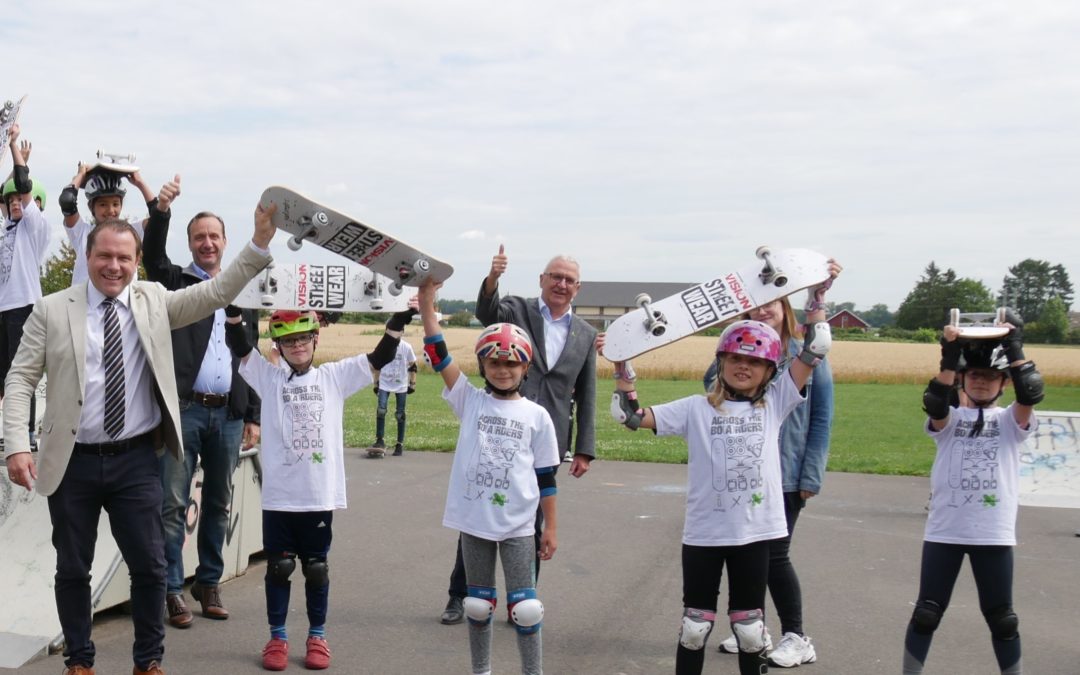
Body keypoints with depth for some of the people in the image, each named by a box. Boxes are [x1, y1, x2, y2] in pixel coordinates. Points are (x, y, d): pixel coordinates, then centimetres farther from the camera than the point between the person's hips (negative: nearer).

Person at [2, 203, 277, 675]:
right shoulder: (51, 309, -1)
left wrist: (259, 244, -17)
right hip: (72, 462, 0)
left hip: (136, 461, 1)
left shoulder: (155, 301, 4)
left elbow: (216, 293, -5)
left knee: (150, 566, 5)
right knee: (72, 569, 11)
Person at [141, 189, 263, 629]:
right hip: (184, 409, -3)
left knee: (218, 503, 10)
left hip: (228, 414, 4)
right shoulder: (175, 283, 7)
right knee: (173, 503, -3)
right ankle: (172, 589, 4)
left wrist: (253, 417, 11)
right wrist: (161, 210, -32)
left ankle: (209, 583, 21)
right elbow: (152, 256, -15)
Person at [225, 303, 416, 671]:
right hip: (278, 495, 0)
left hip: (320, 496, 1)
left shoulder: (334, 376, 6)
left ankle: (317, 636, 25)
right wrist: (232, 305, -19)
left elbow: (378, 359, 3)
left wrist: (398, 321, -6)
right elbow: (240, 346, -7)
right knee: (278, 567, 9)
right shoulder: (269, 377, 4)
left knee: (316, 569, 11)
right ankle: (277, 637, 22)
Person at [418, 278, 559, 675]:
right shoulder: (470, 401, 0)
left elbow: (546, 477, 3)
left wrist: (551, 528, 3)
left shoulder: (537, 416, -1)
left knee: (524, 606, 3)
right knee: (479, 604, 15)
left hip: (518, 525, -1)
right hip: (474, 520, 1)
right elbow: (439, 356, -9)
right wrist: (427, 303, -17)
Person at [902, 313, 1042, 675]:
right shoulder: (948, 418, 5)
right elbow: (934, 404, -19)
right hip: (943, 532, 0)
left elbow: (1031, 395, -15)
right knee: (927, 612, 7)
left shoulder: (1011, 421, 6)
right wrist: (950, 358, -28)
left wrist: (1014, 348, -21)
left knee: (1001, 617, 11)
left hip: (994, 535, 0)